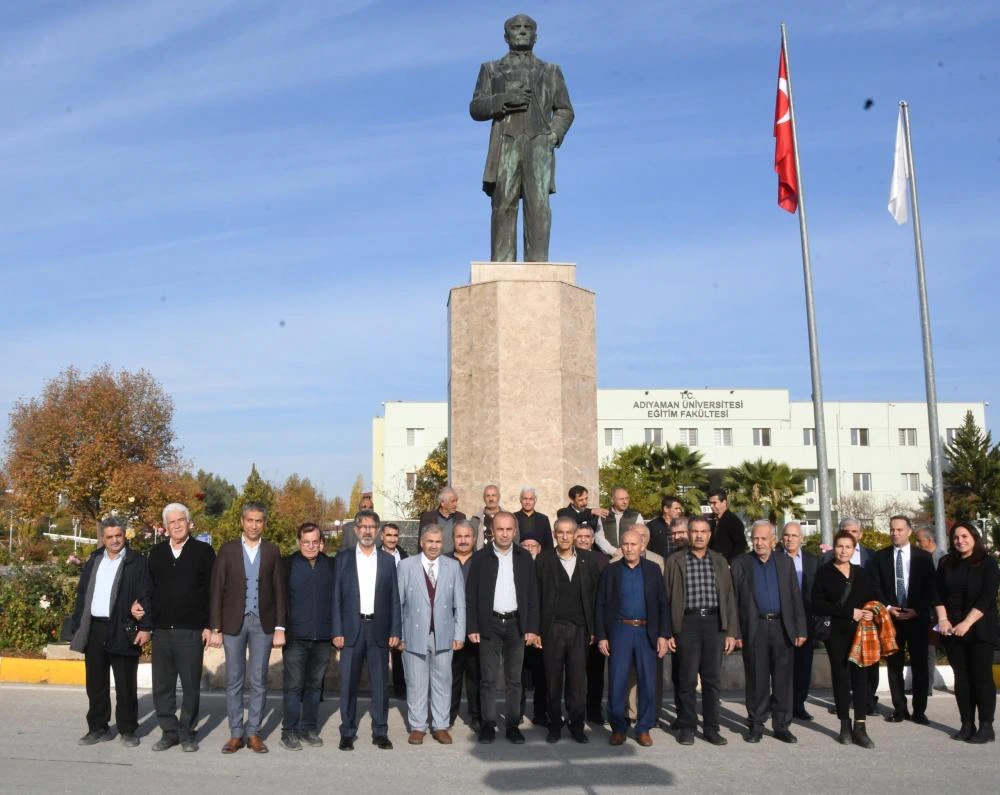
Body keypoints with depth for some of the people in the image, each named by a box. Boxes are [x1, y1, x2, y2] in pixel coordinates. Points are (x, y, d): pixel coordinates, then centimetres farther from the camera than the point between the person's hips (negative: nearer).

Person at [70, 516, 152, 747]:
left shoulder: (137, 561, -3)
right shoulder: (93, 560, 12)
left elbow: (146, 597, -7)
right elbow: (82, 594, 12)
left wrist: (145, 627, -14)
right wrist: (77, 626, 6)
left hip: (122, 631, -5)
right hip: (94, 629, 5)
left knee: (125, 684, 3)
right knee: (96, 683, 11)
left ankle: (127, 730, 13)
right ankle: (98, 728, 23)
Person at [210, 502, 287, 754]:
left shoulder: (272, 551, 4)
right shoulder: (227, 550, 2)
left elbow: (280, 590, 3)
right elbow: (217, 590, 1)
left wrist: (280, 627, -3)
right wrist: (215, 628, -4)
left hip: (263, 623, 0)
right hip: (234, 623, 0)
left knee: (258, 681, 5)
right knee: (234, 681, 5)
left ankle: (253, 732, 14)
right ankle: (236, 734, 14)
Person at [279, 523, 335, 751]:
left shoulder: (331, 565, 7)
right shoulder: (287, 564, 1)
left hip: (323, 637, 2)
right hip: (295, 636, -2)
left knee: (315, 685, 10)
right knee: (293, 686, 0)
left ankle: (309, 728, 20)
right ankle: (289, 732, 9)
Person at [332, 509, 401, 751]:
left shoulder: (387, 560, 8)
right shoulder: (343, 558, 5)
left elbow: (394, 598, 7)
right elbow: (336, 596, 2)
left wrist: (395, 631, 0)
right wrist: (337, 631, -5)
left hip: (379, 629, 1)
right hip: (351, 628, -1)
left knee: (380, 683, 5)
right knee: (349, 683, 3)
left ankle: (380, 733, 14)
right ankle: (347, 733, 14)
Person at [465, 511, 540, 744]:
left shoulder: (524, 558, 5)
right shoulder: (480, 558, 0)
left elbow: (532, 595, 5)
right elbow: (471, 595, 0)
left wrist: (532, 628, -1)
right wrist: (472, 627, -6)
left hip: (516, 625, 2)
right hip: (489, 624, -1)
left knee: (514, 679, 7)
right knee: (488, 678, 2)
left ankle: (513, 725, 15)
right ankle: (488, 724, 11)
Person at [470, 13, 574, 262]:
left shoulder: (551, 71, 22)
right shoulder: (491, 69, 20)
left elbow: (564, 111, 16)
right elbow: (476, 108, 9)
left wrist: (554, 135, -5)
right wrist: (504, 99, -10)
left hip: (539, 144, 0)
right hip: (505, 145, 0)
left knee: (538, 203, -14)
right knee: (504, 205, -10)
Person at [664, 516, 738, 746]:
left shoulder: (719, 561, 11)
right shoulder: (675, 561, 3)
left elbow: (729, 597, 10)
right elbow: (667, 597, 2)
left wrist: (731, 632, 4)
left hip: (715, 623, 2)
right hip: (687, 623, -2)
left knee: (713, 679, 6)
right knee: (687, 679, 1)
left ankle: (711, 727, 16)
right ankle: (687, 727, 12)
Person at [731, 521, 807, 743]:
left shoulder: (785, 562, 9)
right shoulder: (740, 563, 3)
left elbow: (796, 598, 7)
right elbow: (734, 600, 0)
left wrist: (801, 630, 2)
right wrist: (735, 632, -6)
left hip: (783, 628, 2)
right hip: (754, 629, -2)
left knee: (783, 679, 5)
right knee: (756, 680, 4)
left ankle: (781, 725, 15)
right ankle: (756, 725, 14)